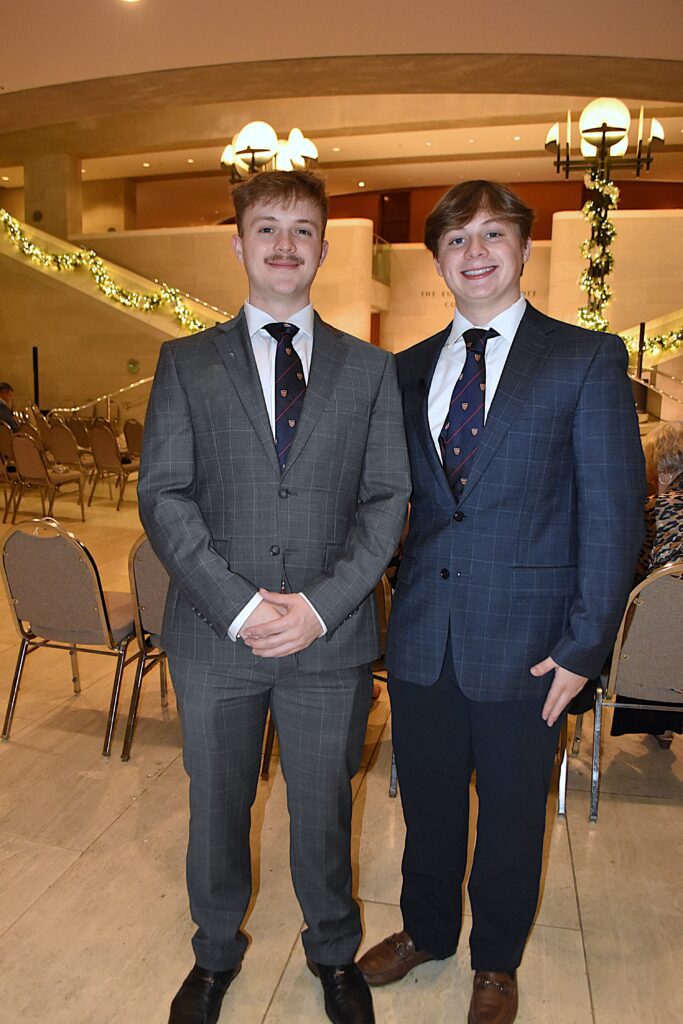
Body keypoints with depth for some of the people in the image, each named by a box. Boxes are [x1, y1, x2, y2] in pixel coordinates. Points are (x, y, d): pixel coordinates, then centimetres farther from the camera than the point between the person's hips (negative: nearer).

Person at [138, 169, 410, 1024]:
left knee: (323, 809, 17)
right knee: (216, 808, 18)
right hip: (215, 635, 0)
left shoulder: (371, 370, 5)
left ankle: (334, 952, 45)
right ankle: (215, 953, 46)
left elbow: (387, 501, -1)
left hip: (332, 636, 0)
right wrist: (237, 604, -15)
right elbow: (162, 495, -4)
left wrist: (320, 605, -14)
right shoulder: (185, 363, 4)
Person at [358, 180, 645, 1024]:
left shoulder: (586, 360, -5)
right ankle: (426, 930, 48)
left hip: (523, 641, -3)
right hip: (421, 636, 4)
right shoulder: (409, 369, 8)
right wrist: (387, 595, 1)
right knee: (428, 804, 21)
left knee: (511, 815, 17)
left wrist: (584, 645, -11)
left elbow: (613, 512, -8)